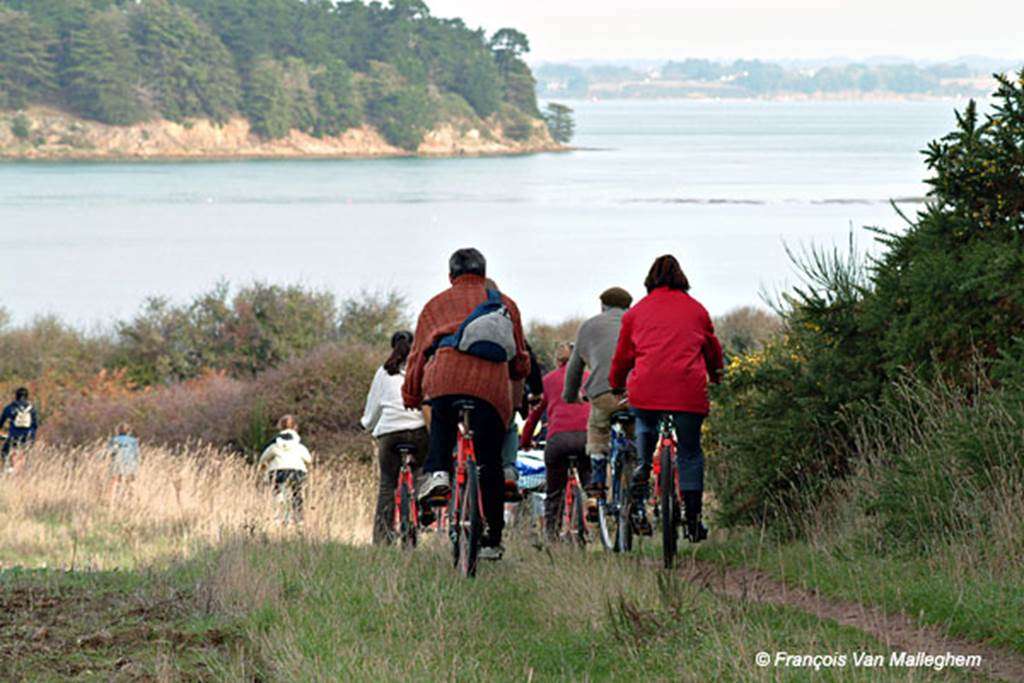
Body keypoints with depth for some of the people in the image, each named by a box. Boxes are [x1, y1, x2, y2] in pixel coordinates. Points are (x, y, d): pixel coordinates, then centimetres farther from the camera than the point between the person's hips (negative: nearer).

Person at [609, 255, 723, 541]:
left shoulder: (637, 311, 15)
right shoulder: (696, 309, 15)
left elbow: (623, 354, 22)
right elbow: (713, 348, 27)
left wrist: (616, 385, 40)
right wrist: (716, 375, 47)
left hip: (646, 388, 1)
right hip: (689, 389, -1)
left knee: (644, 425, 31)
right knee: (690, 452, 10)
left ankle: (642, 467, 5)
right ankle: (692, 520, 8)